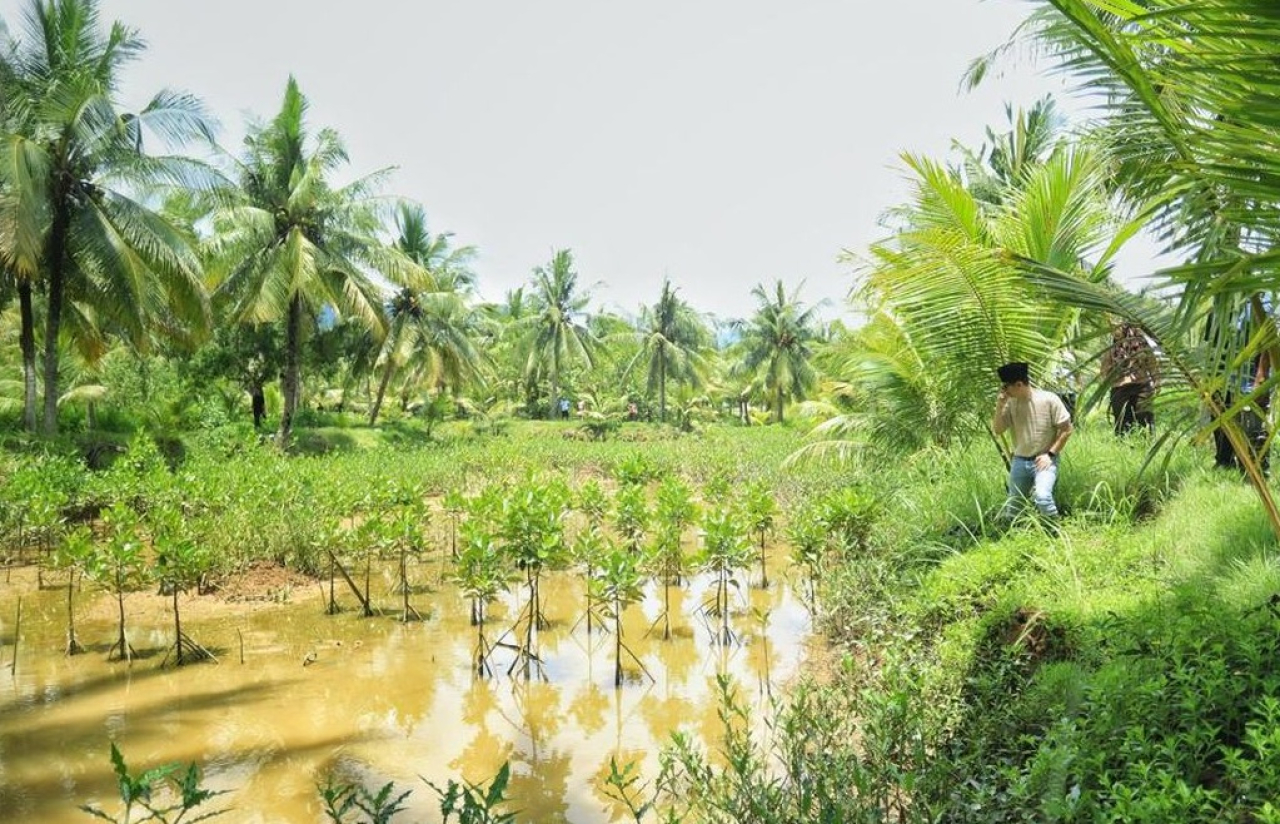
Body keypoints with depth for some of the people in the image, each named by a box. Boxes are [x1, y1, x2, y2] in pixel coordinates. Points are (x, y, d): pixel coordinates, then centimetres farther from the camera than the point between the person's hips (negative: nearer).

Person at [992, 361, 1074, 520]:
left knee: (1042, 497, -28)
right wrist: (1000, 406, -13)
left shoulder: (1049, 400, -14)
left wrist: (1050, 454, -13)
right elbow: (997, 430, 0)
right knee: (1012, 505, 9)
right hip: (1020, 461, 5)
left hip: (1044, 460, -5)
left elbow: (1066, 430, -7)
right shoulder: (1010, 403, -2)